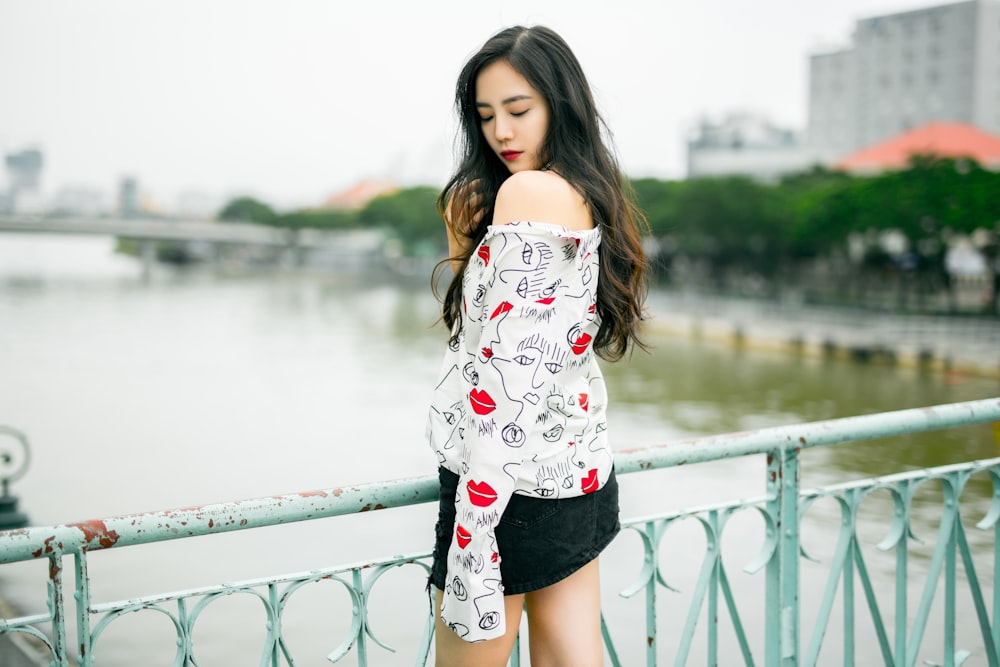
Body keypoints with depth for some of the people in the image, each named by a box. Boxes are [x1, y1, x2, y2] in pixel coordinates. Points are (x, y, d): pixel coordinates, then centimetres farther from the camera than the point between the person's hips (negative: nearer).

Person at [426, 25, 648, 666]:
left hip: (515, 487, -9)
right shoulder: (594, 198, 12)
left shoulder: (528, 191, -16)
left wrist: (474, 519, -22)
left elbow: (513, 365, -23)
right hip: (584, 477, 9)